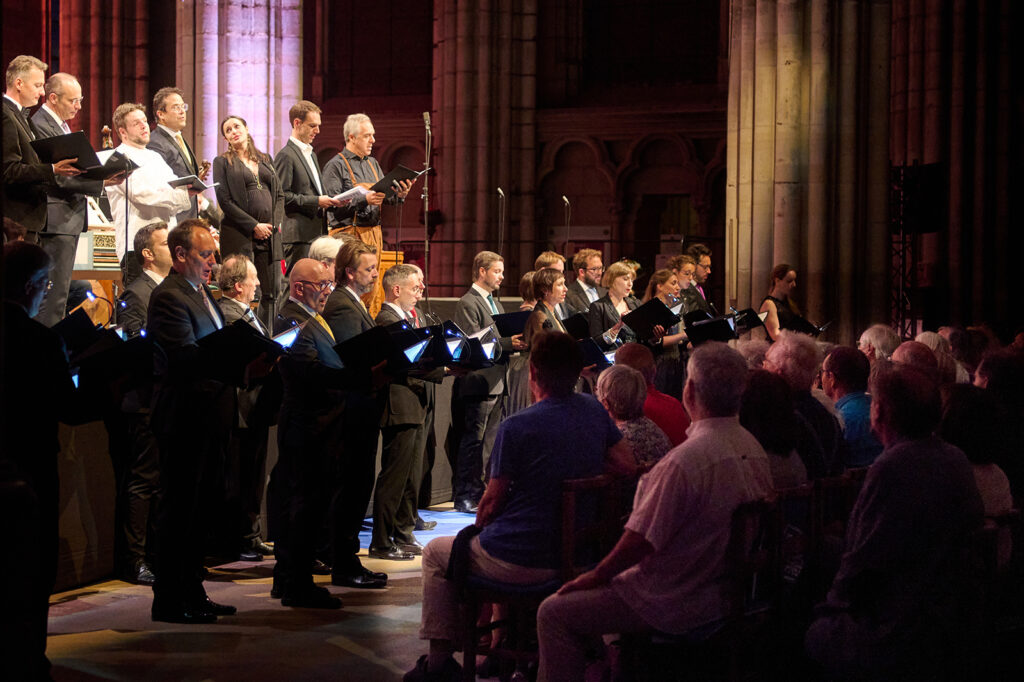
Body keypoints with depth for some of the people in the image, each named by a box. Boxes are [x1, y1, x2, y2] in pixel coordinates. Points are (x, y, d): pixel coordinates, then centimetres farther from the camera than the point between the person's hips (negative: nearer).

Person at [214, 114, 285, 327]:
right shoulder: (222, 162, 4)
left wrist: (276, 222, -1)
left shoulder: (265, 159, 18)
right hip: (239, 235, -4)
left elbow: (280, 194, 17)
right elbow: (225, 201, -5)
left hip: (270, 233, 4)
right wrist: (254, 226, -11)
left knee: (272, 292, 2)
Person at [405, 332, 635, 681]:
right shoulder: (594, 412, -2)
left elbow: (492, 503, -12)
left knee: (436, 552, 20)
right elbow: (627, 466, 7)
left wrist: (479, 525, 8)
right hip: (572, 556, 7)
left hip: (520, 563, -7)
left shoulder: (517, 427, -19)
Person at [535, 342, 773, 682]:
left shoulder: (685, 460, -28)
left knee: (554, 613, -3)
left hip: (674, 603, -9)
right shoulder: (754, 449, 0)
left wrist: (595, 577, -7)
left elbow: (640, 542, -23)